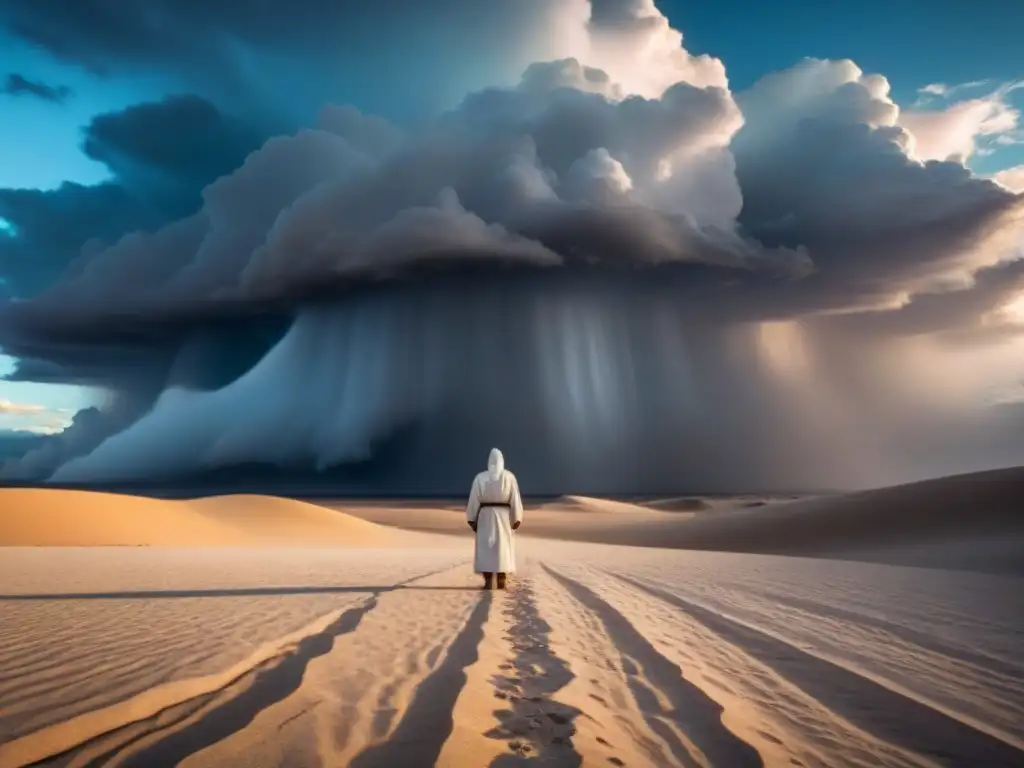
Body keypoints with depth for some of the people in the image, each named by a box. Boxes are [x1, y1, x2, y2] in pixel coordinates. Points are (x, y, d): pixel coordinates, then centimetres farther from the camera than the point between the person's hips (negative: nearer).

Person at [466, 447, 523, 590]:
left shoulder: (480, 477, -2)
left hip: (485, 515, -1)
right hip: (504, 515, 1)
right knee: (503, 546, 8)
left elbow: (474, 499, -3)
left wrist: (472, 519, 3)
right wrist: (517, 518, 2)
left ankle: (488, 581, -3)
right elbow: (515, 499, -3)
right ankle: (501, 581, 8)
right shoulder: (509, 477, -1)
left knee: (486, 547, 2)